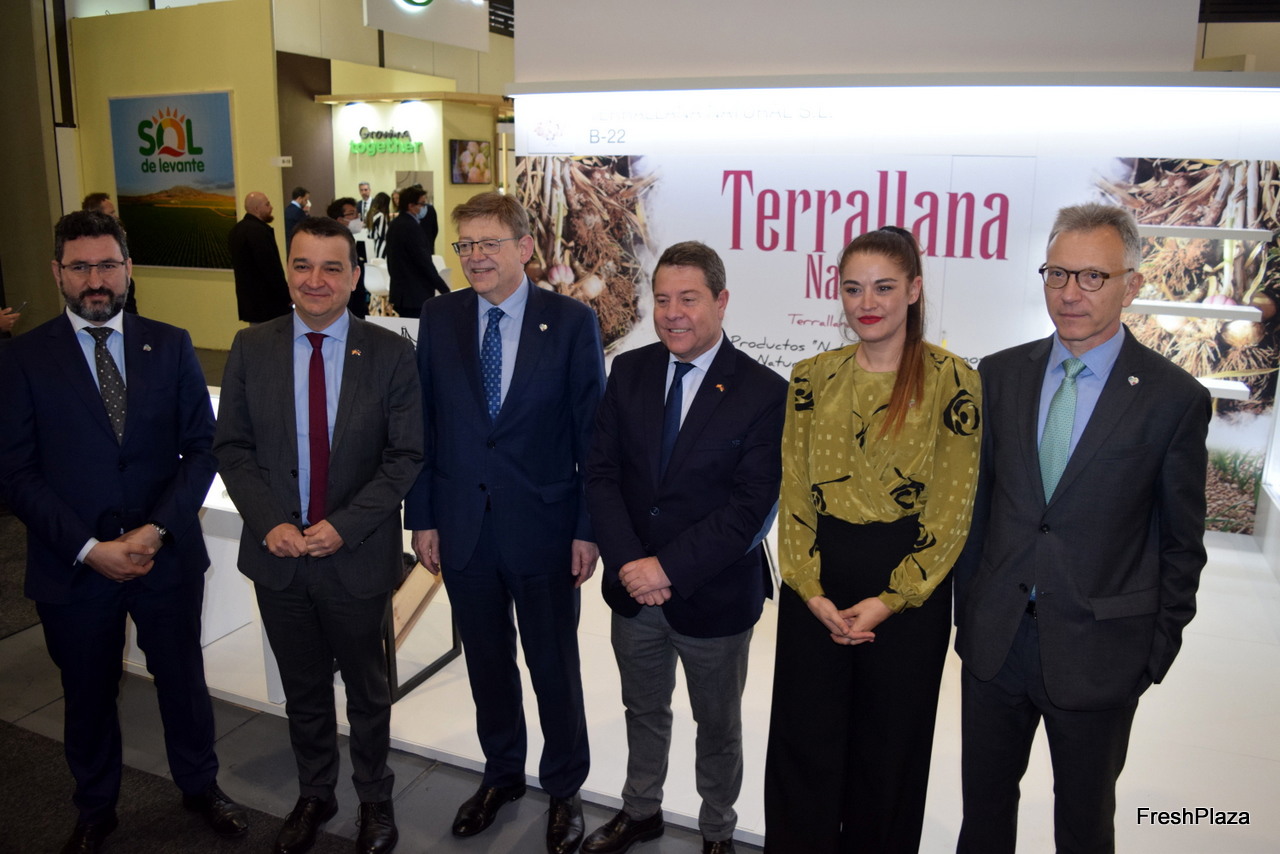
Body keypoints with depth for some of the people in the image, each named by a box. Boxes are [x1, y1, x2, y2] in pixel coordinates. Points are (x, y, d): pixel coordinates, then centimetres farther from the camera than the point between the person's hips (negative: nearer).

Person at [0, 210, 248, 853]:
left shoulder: (170, 346, 0)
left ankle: (200, 786, 40)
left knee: (183, 679, 16)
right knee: (87, 695, 17)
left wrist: (157, 529, -13)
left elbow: (201, 447, -2)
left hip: (167, 556, 1)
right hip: (73, 565, -1)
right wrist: (89, 548, -15)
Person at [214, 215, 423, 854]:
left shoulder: (390, 354, -9)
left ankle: (375, 799, 39)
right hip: (277, 553, 2)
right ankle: (314, 794, 43)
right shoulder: (251, 348, -2)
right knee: (302, 690, 20)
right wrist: (269, 524, -13)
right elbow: (232, 447, 1)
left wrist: (343, 526, -18)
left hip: (357, 556, -2)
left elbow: (405, 457, -9)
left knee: (367, 689, 16)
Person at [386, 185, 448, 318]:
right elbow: (425, 262, -20)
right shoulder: (412, 227, -17)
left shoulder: (393, 225, 11)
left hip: (399, 293, 10)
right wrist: (445, 290, -16)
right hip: (416, 296, -10)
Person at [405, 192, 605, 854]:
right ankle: (501, 773, 41)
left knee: (554, 668, 12)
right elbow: (423, 425, 4)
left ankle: (563, 787, 34)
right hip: (463, 526, 3)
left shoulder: (571, 321, -7)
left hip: (544, 527, -2)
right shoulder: (439, 318, 1)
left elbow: (592, 431, -6)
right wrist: (423, 516, 2)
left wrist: (589, 528, -8)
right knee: (487, 662, 18)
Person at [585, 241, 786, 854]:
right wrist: (627, 561, -15)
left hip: (714, 594, -3)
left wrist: (669, 568, -21)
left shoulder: (763, 392, -15)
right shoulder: (630, 372, -2)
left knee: (718, 726, 18)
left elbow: (751, 506, -18)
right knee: (644, 710, 24)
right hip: (633, 585, 4)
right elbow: (601, 474, -3)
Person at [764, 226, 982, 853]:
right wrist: (811, 591, -7)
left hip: (908, 589, -2)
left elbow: (952, 511, -8)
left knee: (887, 752, 14)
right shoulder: (812, 377, 3)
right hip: (814, 588, 2)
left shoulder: (951, 380, -7)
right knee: (804, 746, 11)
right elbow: (793, 492, 2)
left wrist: (888, 601, -12)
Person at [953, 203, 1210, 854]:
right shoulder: (1000, 375, 0)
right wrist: (967, 611, 6)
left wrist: (1159, 652, -1)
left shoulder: (1174, 398, -9)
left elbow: (1181, 544, -3)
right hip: (995, 639, 3)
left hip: (1098, 653, -2)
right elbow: (976, 502, 5)